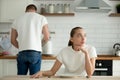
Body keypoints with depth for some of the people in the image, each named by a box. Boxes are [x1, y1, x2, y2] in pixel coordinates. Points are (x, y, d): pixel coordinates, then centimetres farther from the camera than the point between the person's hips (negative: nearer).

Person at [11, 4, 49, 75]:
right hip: (35, 52, -2)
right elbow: (47, 37, 1)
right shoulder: (41, 18, 5)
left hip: (22, 53, 3)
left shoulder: (17, 20, 12)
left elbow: (13, 40, 14)